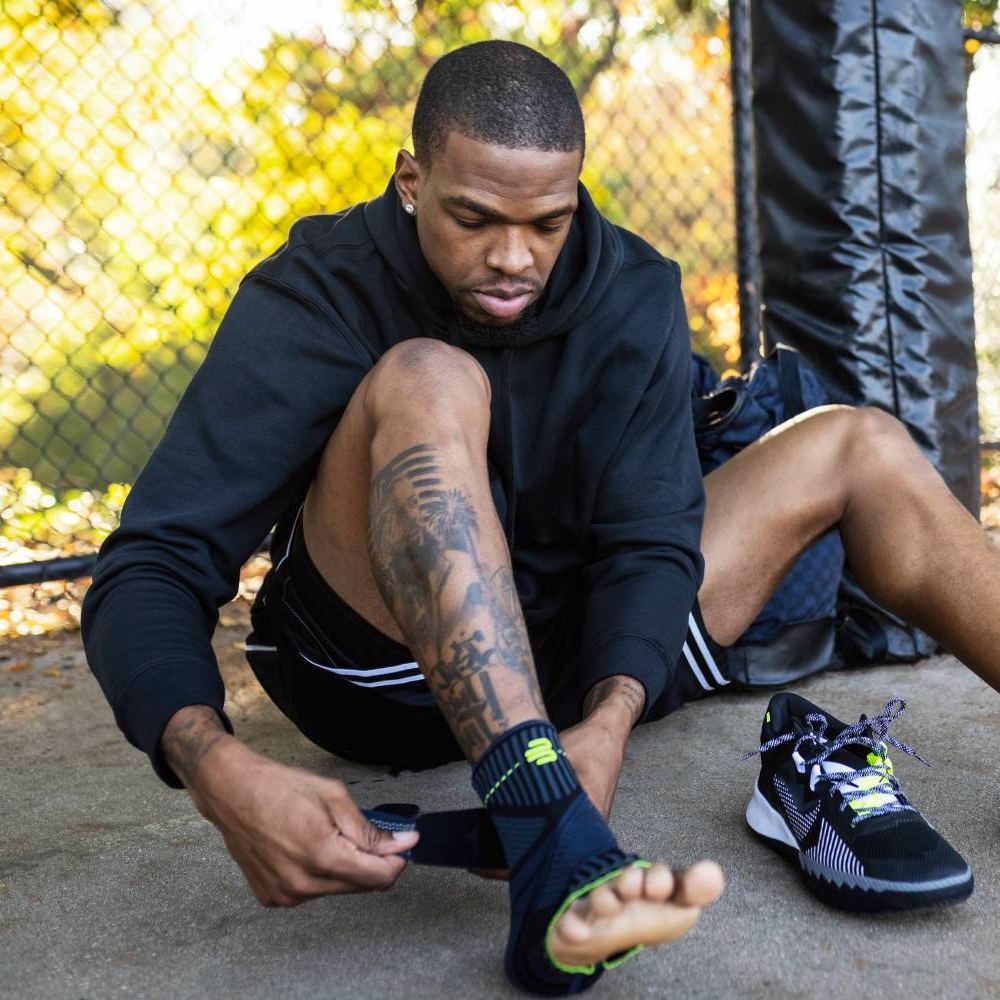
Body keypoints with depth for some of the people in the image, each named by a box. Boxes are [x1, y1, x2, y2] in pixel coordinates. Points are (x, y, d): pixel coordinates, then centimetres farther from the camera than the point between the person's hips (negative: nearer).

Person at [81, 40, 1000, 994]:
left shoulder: (632, 296, -6)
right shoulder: (313, 299, -16)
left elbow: (651, 535, -15)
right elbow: (151, 566, -25)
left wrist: (611, 714, -37)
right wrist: (219, 769, -45)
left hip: (562, 666, 4)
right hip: (374, 668, -4)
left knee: (859, 448, -4)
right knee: (426, 381, -32)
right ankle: (554, 847, -48)